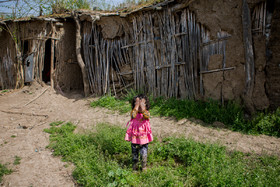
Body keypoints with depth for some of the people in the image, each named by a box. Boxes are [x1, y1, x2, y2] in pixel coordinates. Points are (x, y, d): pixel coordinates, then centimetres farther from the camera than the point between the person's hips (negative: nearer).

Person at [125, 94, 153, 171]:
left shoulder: (146, 113, -8)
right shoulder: (134, 112, -6)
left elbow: (147, 116, -32)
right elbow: (133, 115, -30)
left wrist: (142, 107, -36)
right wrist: (137, 105, -30)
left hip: (144, 138, -1)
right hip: (134, 137, 1)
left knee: (144, 154, 6)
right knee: (134, 153, 16)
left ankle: (144, 167, 26)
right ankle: (134, 166, 36)